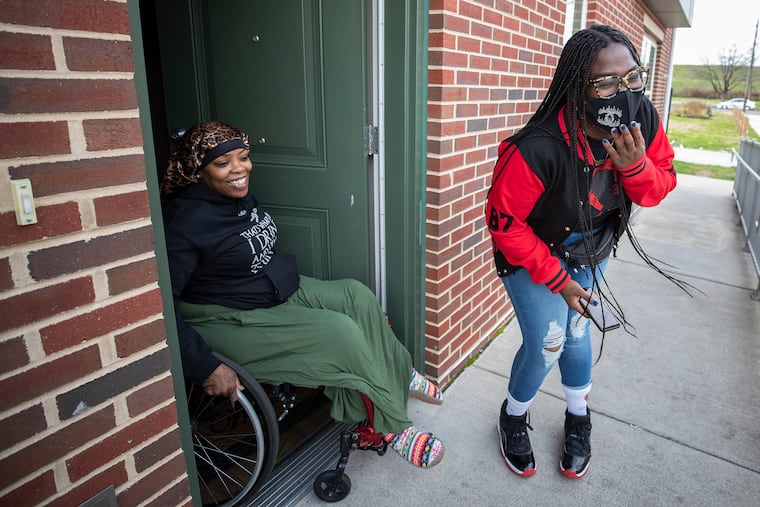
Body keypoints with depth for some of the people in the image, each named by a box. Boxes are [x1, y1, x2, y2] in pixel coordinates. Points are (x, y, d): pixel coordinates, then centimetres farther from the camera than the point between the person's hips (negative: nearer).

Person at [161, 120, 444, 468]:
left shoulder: (240, 196, 3)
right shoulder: (185, 221, -24)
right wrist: (206, 367, -29)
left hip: (278, 290, 9)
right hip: (231, 321, -8)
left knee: (356, 295, -7)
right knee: (343, 332, -20)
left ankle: (399, 374, 12)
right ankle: (392, 429, -2)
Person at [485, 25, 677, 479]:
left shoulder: (643, 120, -19)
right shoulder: (538, 150, -37)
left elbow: (660, 189, -6)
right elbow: (504, 223, -26)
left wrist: (636, 165, -31)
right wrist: (557, 279, -19)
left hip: (591, 254, 5)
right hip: (531, 256, -5)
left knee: (577, 333, 16)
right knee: (547, 345, -6)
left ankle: (578, 421, 42)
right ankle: (514, 418, 26)